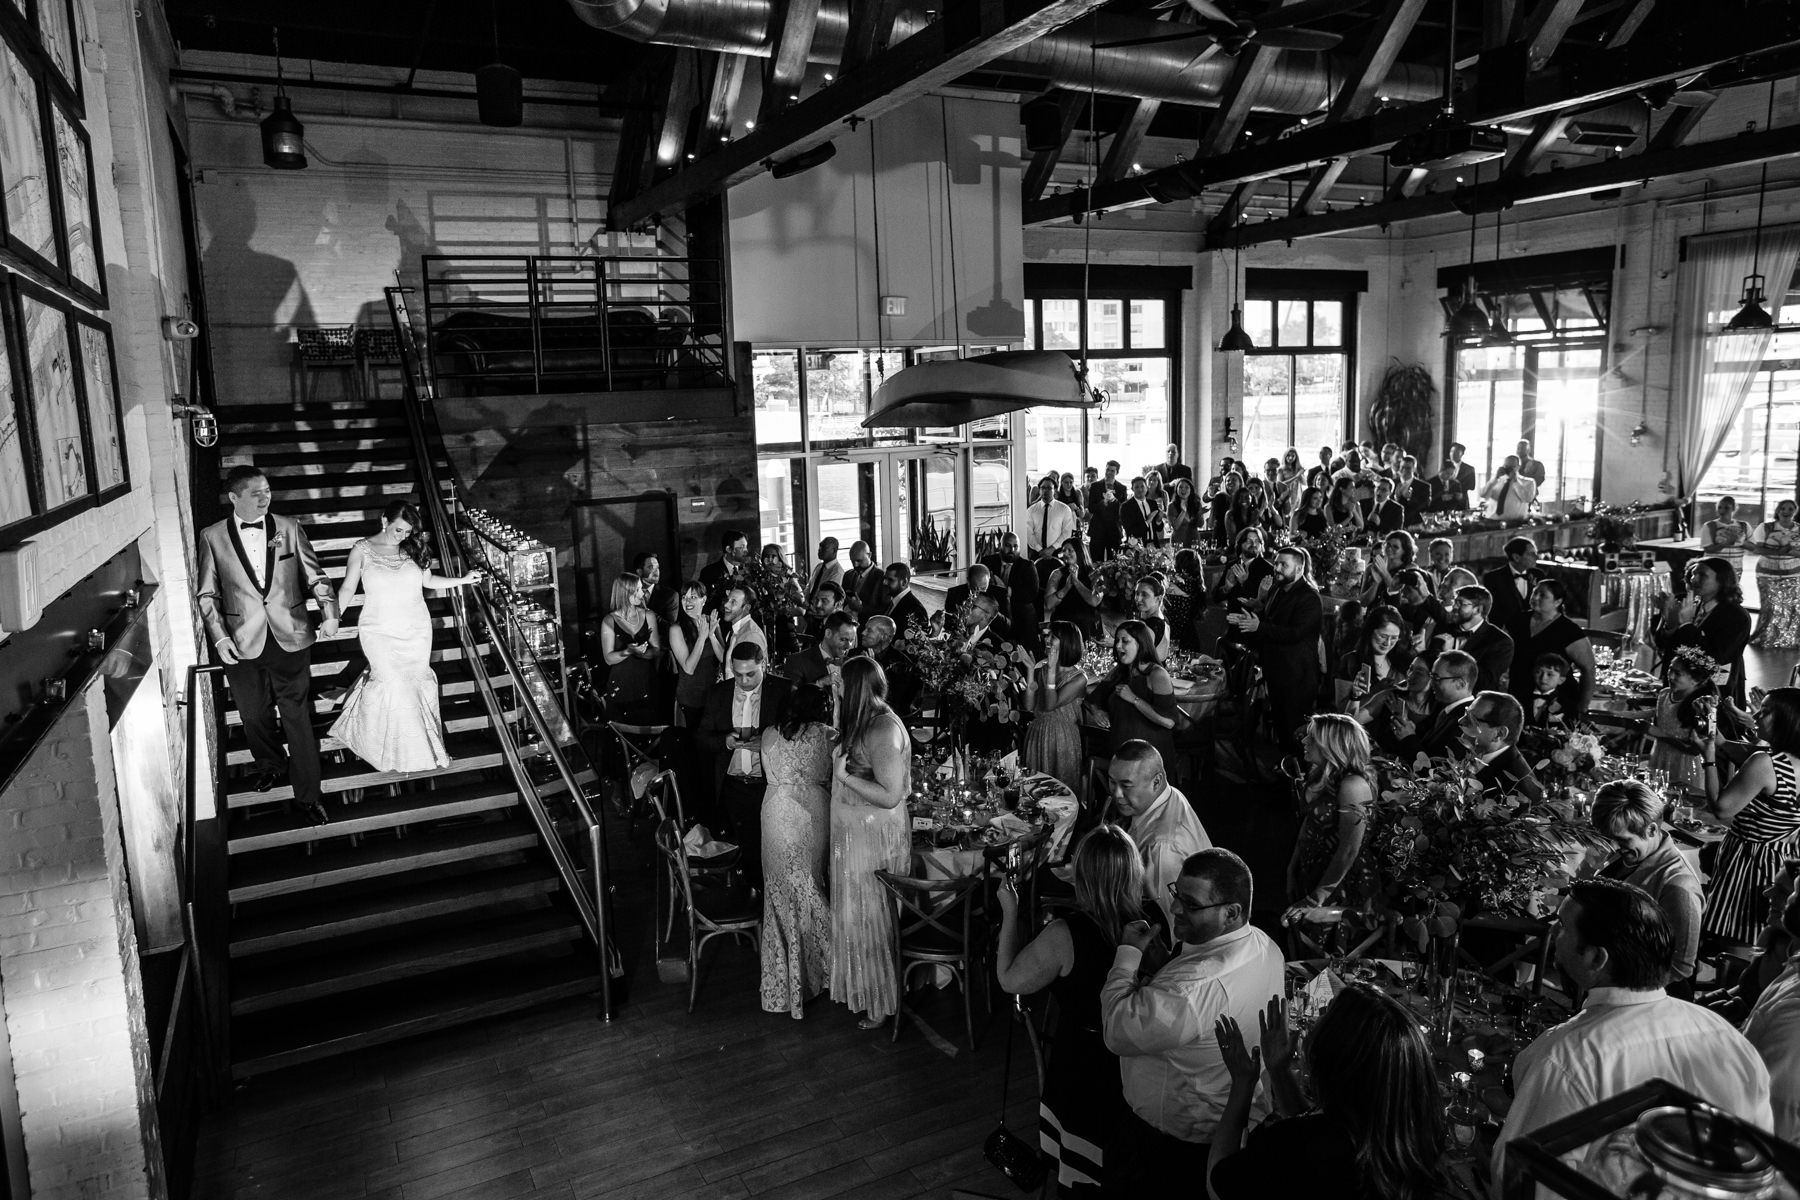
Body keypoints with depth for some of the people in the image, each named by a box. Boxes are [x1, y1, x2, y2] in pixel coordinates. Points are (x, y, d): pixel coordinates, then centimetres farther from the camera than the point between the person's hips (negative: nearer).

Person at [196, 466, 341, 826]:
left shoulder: (289, 528, 0)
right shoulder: (212, 537, -1)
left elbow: (314, 575, 5)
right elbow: (206, 594, 3)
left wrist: (329, 611, -10)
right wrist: (219, 637, -5)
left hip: (291, 640, -1)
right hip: (243, 644, 1)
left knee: (298, 717, 1)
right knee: (254, 714, 16)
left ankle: (306, 796, 9)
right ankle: (269, 764, 45)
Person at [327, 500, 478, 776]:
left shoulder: (412, 549, 2)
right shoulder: (362, 549, -5)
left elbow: (427, 580, 12)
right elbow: (348, 588, -3)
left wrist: (463, 580, 5)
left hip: (416, 631, 3)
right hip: (380, 632, -3)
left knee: (417, 683, 5)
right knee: (393, 685, -8)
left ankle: (424, 746, 19)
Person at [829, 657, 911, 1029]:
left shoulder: (885, 730, -24)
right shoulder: (866, 722, 6)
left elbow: (890, 795, -25)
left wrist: (845, 776, -23)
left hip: (874, 838, -9)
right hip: (854, 832, 9)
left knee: (871, 916, 5)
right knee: (857, 913, 19)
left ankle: (881, 1002, 22)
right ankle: (863, 988, 36)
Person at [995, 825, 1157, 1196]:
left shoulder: (1064, 935, -31)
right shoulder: (1157, 916, -19)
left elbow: (1010, 980, -16)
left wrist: (1010, 913, -8)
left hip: (1085, 1071, -4)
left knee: (1084, 1181, 22)